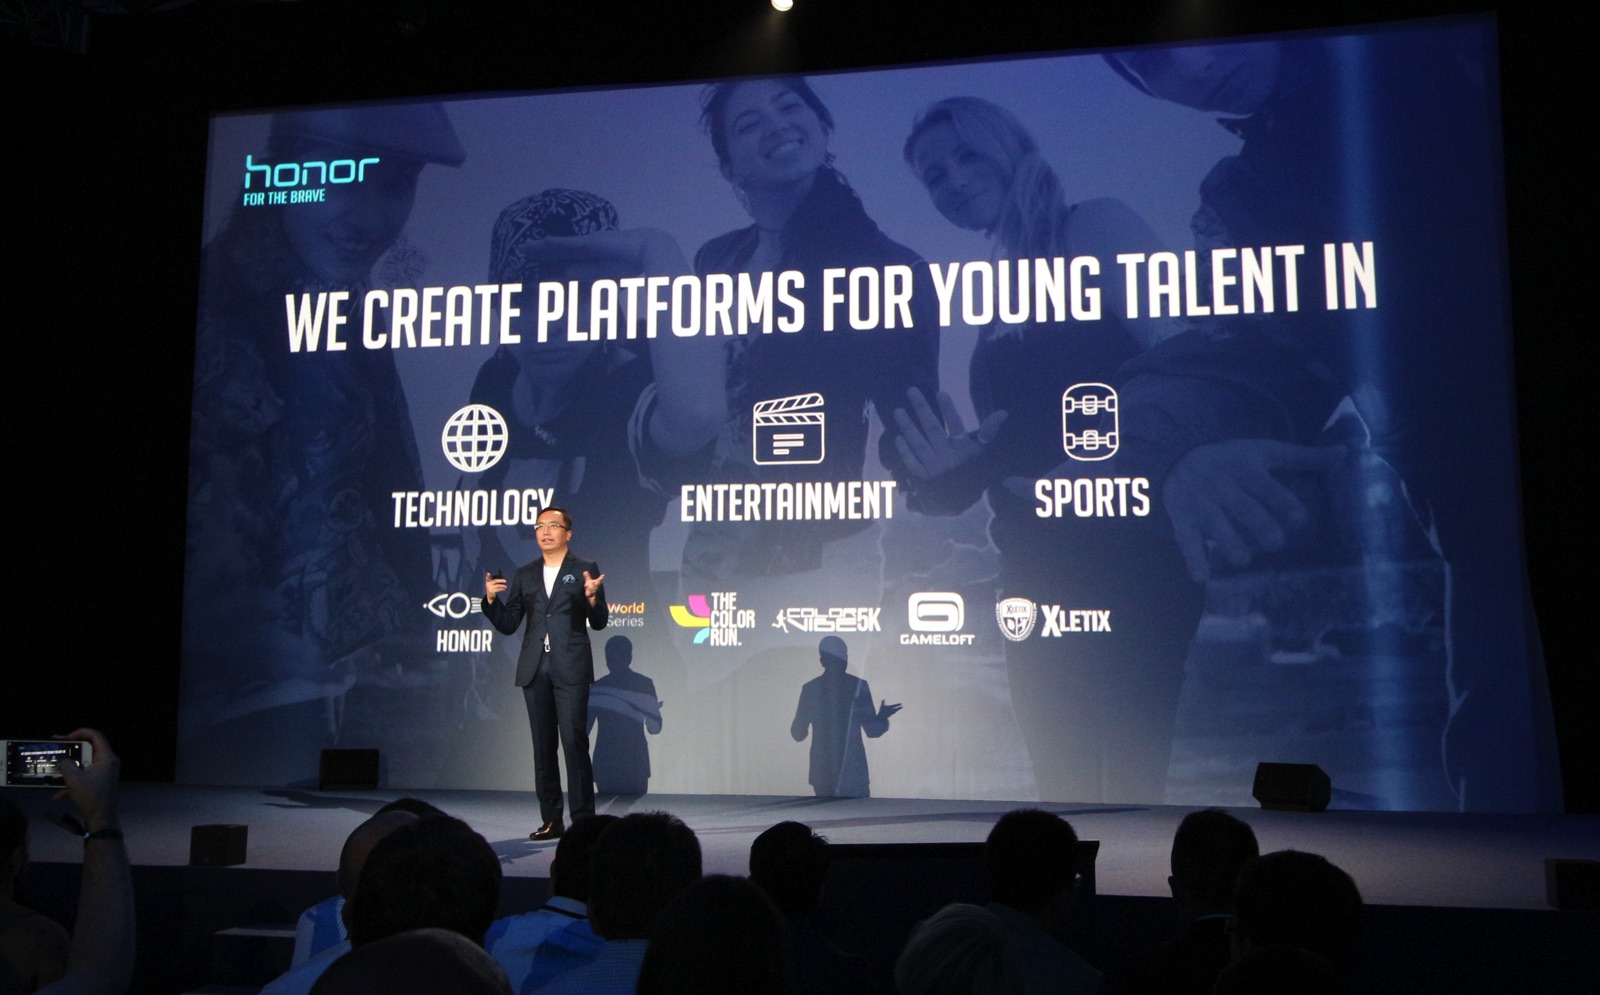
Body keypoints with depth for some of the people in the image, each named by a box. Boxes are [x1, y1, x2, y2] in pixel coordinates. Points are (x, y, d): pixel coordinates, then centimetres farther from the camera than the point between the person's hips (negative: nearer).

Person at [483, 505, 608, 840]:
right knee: (543, 746, 7)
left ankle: (583, 820, -2)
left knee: (574, 742, -8)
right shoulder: (525, 574, 13)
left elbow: (599, 622, -1)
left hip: (570, 668, -4)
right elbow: (508, 625, 10)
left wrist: (591, 597, -20)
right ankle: (551, 820, 15)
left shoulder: (585, 569, 3)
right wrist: (491, 599, -6)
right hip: (535, 670, 4)